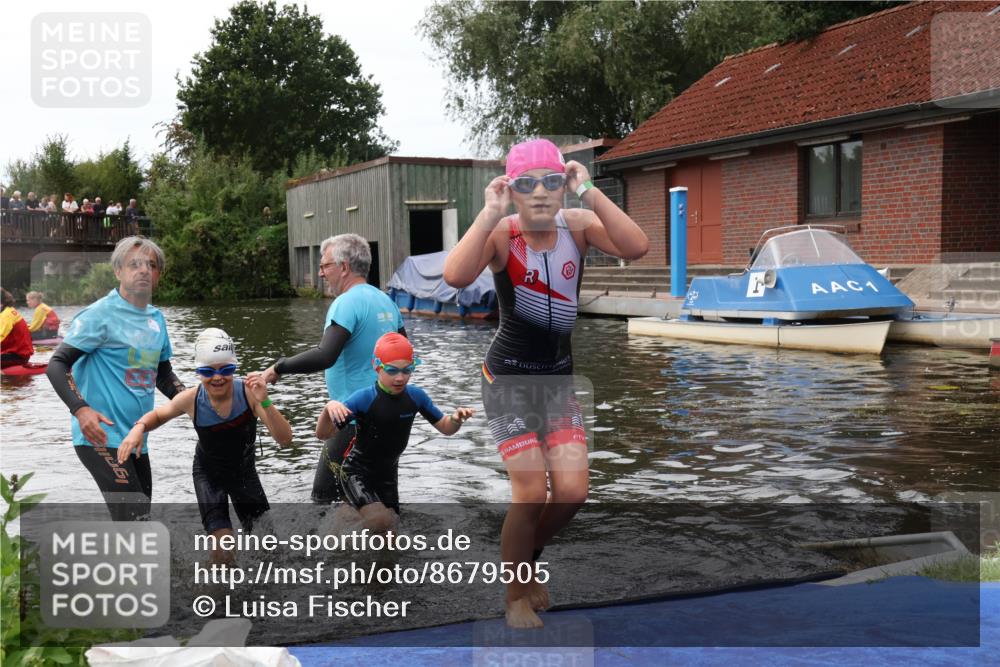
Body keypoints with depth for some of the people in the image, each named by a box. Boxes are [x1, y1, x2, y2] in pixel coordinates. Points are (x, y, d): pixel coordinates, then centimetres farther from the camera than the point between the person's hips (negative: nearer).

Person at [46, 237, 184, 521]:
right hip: (101, 436, -8)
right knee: (134, 518, -16)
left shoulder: (156, 319, 12)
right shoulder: (100, 314, -10)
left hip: (135, 439, 8)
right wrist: (81, 410, -28)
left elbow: (164, 375, 24)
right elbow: (57, 365, -13)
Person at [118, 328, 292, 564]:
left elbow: (285, 440, -32)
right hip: (209, 474, -1)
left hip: (244, 471, 1)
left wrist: (264, 403, -46)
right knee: (223, 550, -16)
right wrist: (138, 428, -22)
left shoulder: (248, 392, -28)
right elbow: (159, 414, 0)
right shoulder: (191, 399, -24)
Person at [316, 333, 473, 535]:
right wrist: (329, 408, -47)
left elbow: (446, 428, -1)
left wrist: (456, 419, -24)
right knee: (379, 520, -29)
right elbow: (322, 434, -26)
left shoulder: (415, 396, -11)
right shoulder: (364, 398, -24)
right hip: (357, 473, -5)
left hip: (387, 475, 5)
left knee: (386, 532, 16)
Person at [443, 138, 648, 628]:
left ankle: (526, 559, 29)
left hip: (559, 376, 4)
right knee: (531, 491, -9)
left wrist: (590, 193, -26)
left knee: (573, 491, -2)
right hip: (509, 375, -4)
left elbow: (636, 248, -24)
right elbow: (456, 277, -35)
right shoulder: (500, 233, -15)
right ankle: (516, 597, 14)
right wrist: (490, 213, -31)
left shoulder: (577, 225, -6)